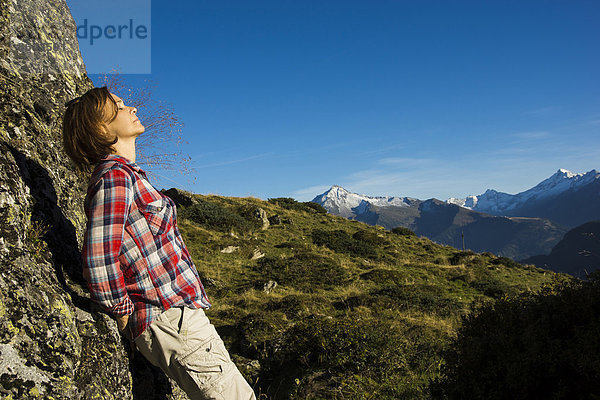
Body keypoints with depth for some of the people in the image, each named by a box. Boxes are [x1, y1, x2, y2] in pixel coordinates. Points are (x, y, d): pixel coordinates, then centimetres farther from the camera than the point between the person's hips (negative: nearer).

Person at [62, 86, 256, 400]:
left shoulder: (126, 175, 15)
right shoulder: (114, 177, -17)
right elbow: (98, 262, -25)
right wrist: (124, 313, -10)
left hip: (180, 312, 10)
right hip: (170, 320, -10)